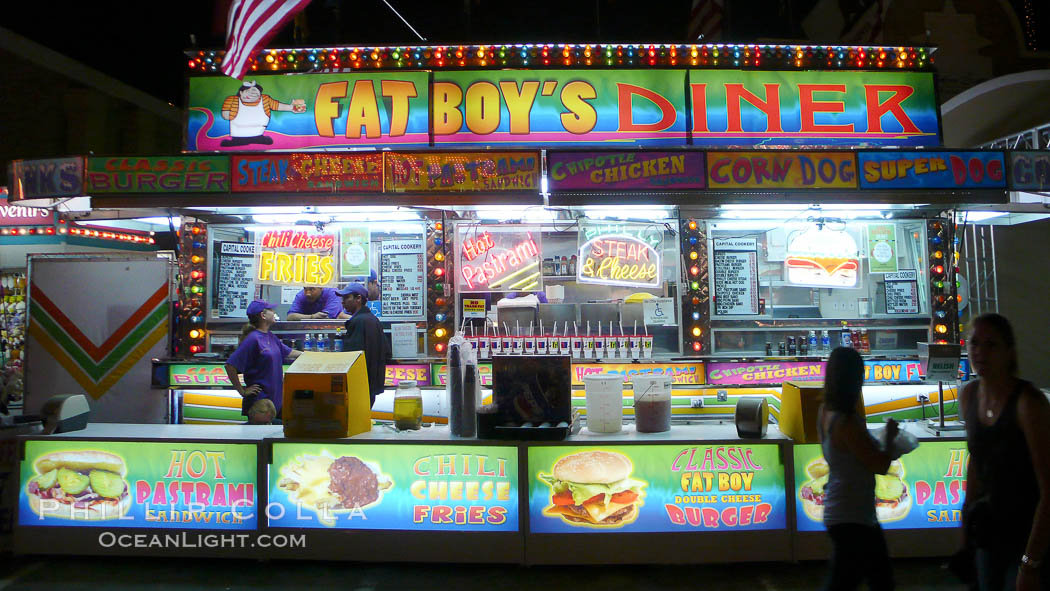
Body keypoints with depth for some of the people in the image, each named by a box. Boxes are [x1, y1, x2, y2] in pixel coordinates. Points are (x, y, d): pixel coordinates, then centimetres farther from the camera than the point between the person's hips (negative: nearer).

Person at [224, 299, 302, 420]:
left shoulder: (270, 336, 8)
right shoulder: (253, 339, -17)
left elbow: (288, 352, 23)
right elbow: (230, 366, -20)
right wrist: (242, 391, -15)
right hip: (259, 400, -8)